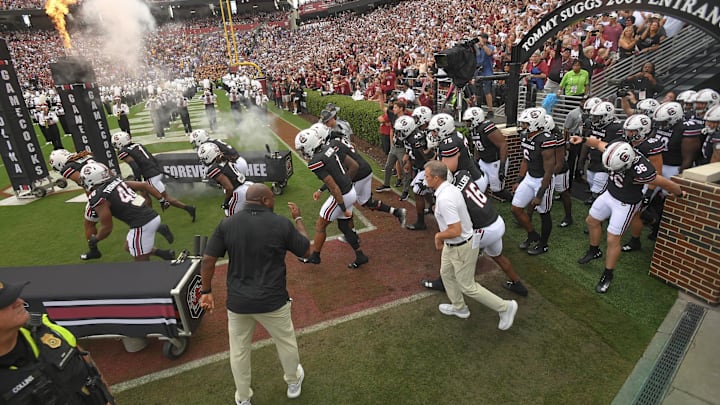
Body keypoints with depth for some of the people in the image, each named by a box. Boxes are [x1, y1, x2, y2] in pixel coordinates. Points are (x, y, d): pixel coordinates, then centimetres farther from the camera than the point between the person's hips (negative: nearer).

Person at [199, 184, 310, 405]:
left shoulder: (227, 224, -5)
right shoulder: (281, 223, -13)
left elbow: (208, 260, -4)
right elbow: (306, 251, 1)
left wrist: (206, 291, 9)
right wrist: (298, 219, 10)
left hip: (237, 302, 3)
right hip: (272, 301, -2)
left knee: (239, 352, 21)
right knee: (286, 343, 23)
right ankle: (293, 382, 45)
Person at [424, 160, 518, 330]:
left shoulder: (444, 199, -32)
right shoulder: (450, 188, -1)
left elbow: (455, 231, -34)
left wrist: (438, 236, -16)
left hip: (462, 248, -10)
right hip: (451, 245, 10)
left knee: (468, 287, 6)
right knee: (446, 274, 25)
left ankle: (505, 307, 21)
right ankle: (459, 307, 45)